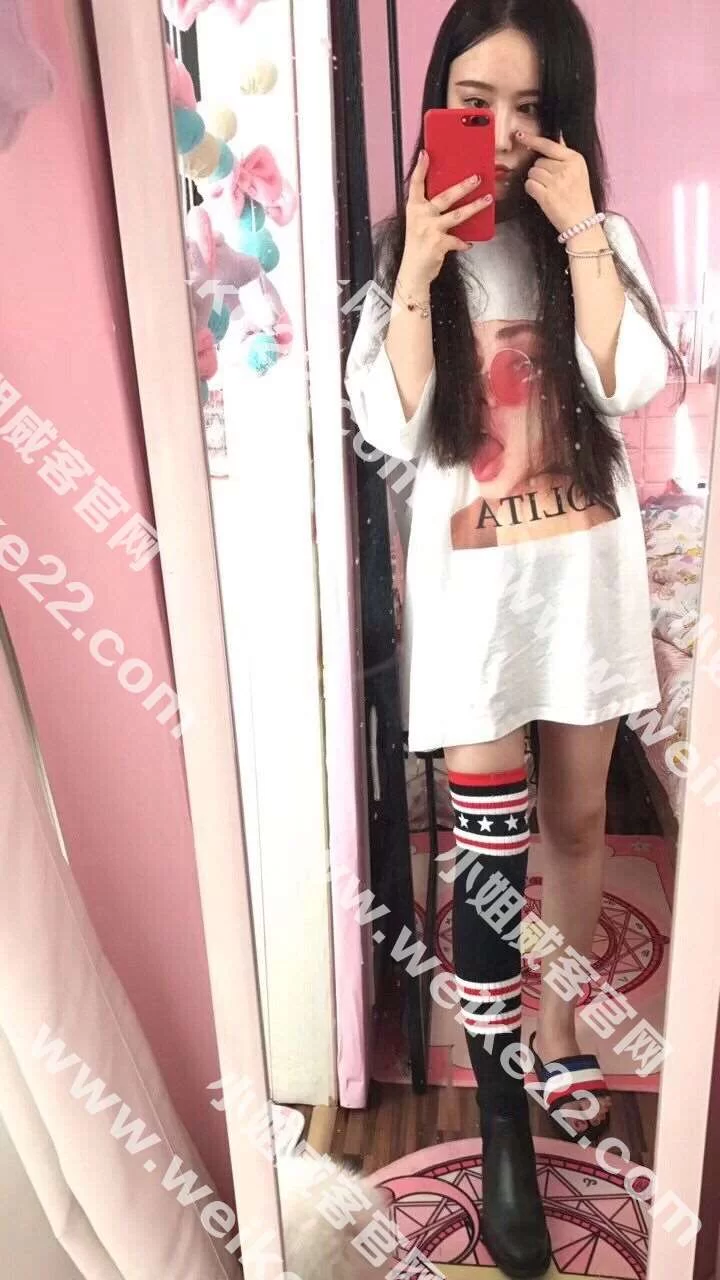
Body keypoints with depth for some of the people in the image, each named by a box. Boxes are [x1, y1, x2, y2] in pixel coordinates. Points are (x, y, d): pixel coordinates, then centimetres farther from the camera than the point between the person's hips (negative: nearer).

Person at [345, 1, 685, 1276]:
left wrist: (581, 231, -14)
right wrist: (420, 268, -15)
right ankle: (502, 1126, 18)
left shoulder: (602, 239, 6)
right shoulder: (402, 250, 3)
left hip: (588, 573, 3)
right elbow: (389, 428, -10)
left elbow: (635, 384, -11)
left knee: (577, 820, 14)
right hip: (471, 586, -2)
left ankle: (556, 1030, 39)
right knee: (489, 850, -1)